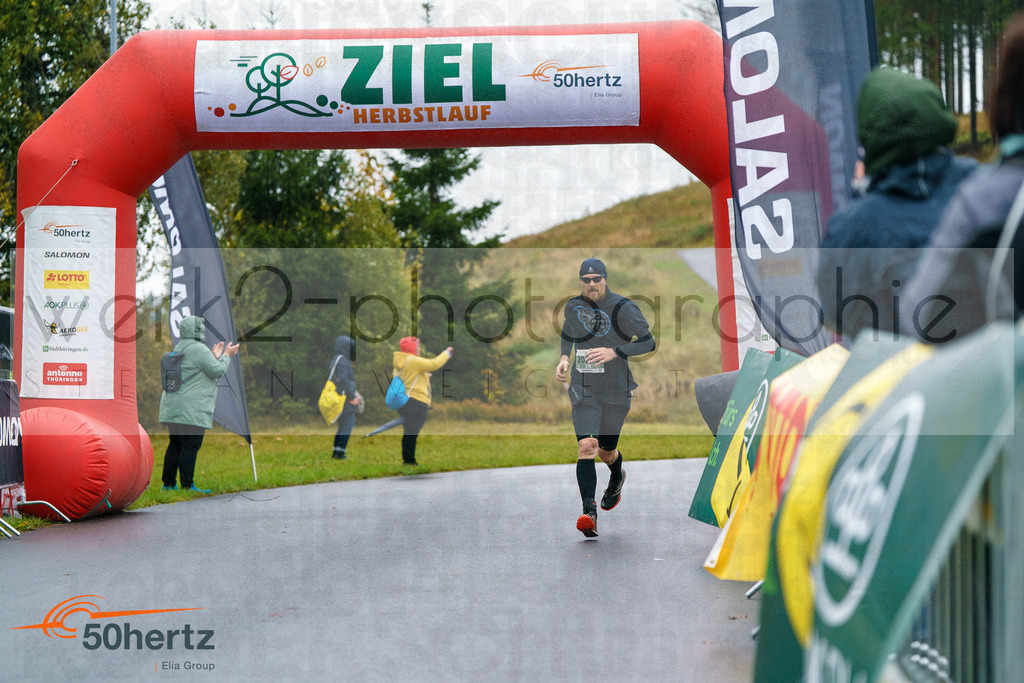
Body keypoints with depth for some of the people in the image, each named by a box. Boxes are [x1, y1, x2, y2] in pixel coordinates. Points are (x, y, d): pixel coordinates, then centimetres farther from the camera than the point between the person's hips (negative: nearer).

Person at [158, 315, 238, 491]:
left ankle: (168, 483, 13)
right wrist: (226, 355, 5)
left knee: (175, 444, 12)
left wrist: (215, 356, 29)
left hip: (172, 407, 9)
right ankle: (187, 486, -8)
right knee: (191, 446, -7)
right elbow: (217, 371, -10)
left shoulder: (179, 348, 18)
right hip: (190, 409, -9)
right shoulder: (199, 349, -11)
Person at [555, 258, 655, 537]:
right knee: (586, 446, -18)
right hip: (583, 391, 2)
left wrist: (614, 352, -20)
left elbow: (648, 343, -8)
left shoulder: (623, 308, -9)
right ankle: (589, 512, -21)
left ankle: (617, 478, 50)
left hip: (616, 392, -1)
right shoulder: (573, 307, 3)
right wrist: (564, 358, 6)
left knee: (606, 451, 12)